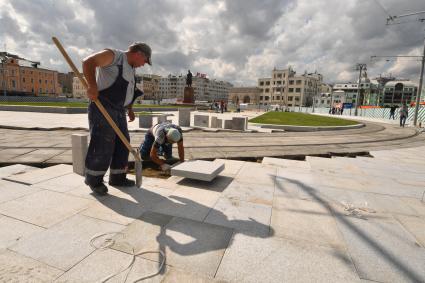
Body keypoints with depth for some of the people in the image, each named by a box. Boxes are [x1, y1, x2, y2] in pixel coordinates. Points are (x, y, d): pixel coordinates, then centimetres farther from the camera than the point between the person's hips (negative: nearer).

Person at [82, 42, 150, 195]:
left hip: (119, 111, 9)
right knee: (102, 145, -8)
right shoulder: (114, 55, -5)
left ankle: (117, 178, 21)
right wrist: (92, 86, -29)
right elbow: (88, 62, -17)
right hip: (102, 107, -9)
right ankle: (94, 180, 8)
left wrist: (130, 109, 22)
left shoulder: (131, 69, 21)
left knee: (122, 144, 9)